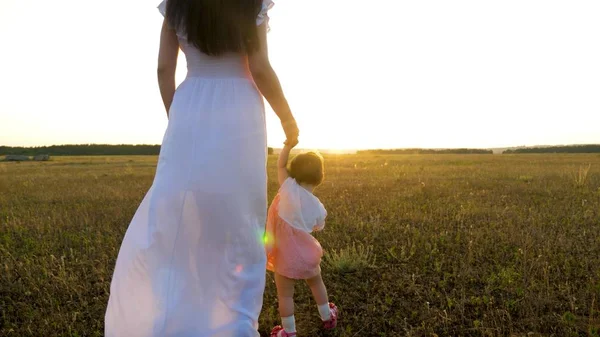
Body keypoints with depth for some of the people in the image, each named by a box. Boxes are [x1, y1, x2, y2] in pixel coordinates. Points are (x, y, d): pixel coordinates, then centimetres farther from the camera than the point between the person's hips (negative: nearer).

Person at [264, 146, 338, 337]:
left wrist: (289, 144, -4)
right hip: (307, 255, 3)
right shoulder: (318, 208, -8)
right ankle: (328, 318, 46)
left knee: (285, 294, 12)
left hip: (286, 257, -3)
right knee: (316, 283, 28)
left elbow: (281, 165, -5)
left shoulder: (288, 188, -16)